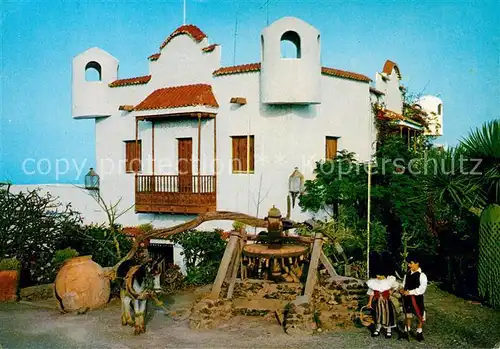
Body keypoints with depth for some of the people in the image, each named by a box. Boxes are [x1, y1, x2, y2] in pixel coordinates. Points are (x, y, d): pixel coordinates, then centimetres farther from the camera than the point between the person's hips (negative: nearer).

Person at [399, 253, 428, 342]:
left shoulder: (422, 275, -14)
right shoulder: (408, 274, 3)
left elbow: (421, 290, -20)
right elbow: (404, 285, 14)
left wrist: (409, 292, -22)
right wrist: (402, 289, -8)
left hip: (417, 298, -5)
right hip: (407, 298, 5)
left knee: (419, 316, 8)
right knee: (408, 315, 16)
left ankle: (419, 333, 25)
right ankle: (406, 332, 27)